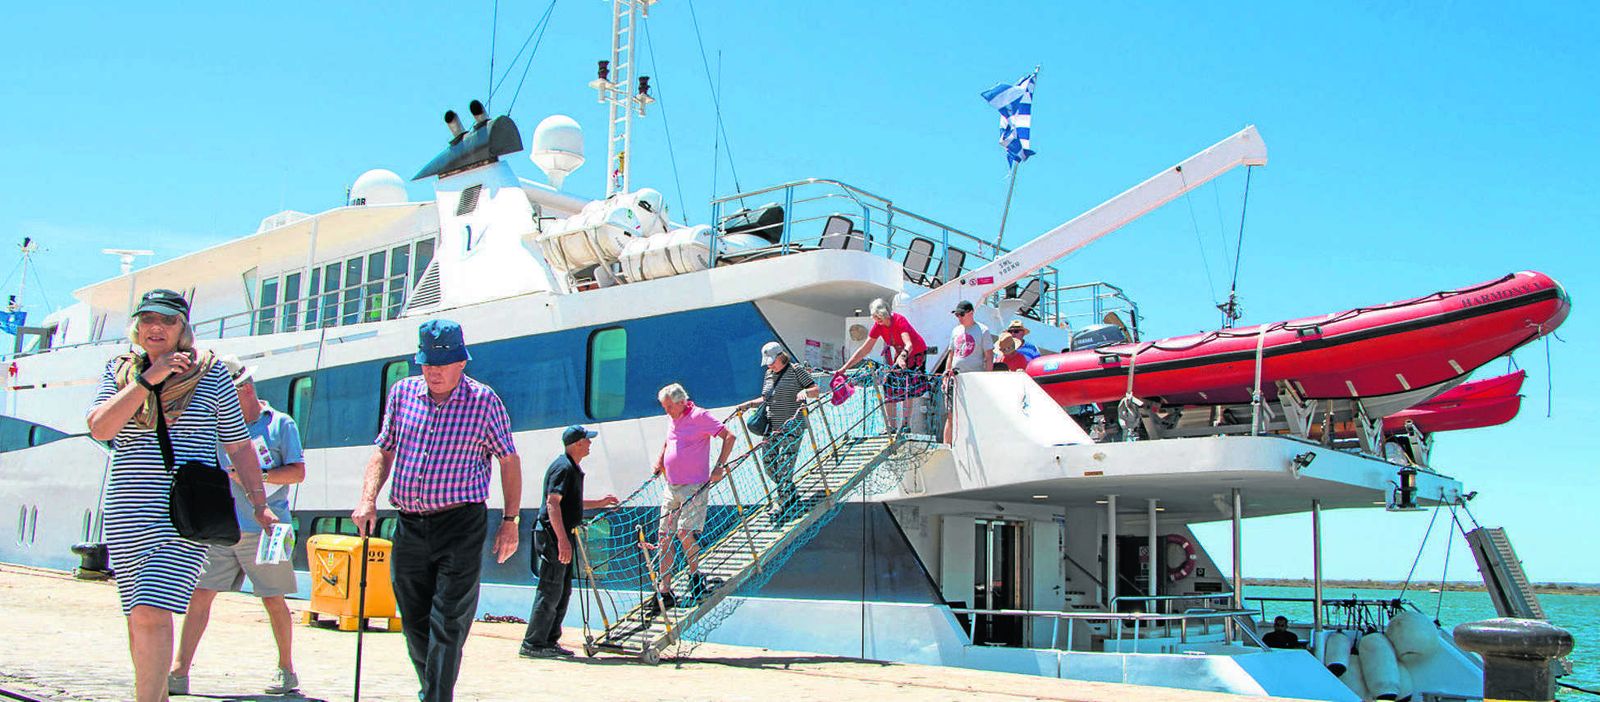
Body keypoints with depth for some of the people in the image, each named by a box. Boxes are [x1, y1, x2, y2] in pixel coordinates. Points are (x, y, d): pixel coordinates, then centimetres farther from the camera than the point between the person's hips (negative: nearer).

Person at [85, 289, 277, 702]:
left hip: (186, 516, -4)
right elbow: (99, 428, -5)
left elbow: (239, 447, 7)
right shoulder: (120, 372, 11)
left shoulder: (210, 374, 3)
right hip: (127, 516, 4)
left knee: (152, 613, -16)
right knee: (138, 617, 12)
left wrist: (259, 505, 4)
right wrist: (147, 380, -11)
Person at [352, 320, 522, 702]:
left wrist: (510, 520, 0)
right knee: (414, 622, 11)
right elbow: (384, 451, 15)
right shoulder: (402, 392, 8)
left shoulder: (483, 399, -2)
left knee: (447, 623, -8)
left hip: (461, 525, -4)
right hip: (409, 525, 4)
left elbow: (509, 460, 3)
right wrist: (368, 499, 0)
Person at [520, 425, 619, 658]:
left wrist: (599, 503, 30)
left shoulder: (572, 468, 18)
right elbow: (552, 503, -23)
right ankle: (532, 644, -3)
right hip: (553, 536, -10)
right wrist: (562, 540, -28)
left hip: (561, 536, 10)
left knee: (563, 591, 13)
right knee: (550, 592, -8)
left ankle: (549, 641, 19)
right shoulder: (563, 467, -14)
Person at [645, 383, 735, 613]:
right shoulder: (675, 421, 15)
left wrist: (719, 467, -14)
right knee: (664, 536, 3)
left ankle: (695, 575, 9)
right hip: (672, 487, 8)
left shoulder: (699, 416, -8)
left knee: (685, 532, -17)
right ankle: (664, 592, 7)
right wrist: (660, 460, 22)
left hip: (694, 487, -8)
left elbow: (729, 436, -10)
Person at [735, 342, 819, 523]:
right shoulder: (769, 374, 14)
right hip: (771, 426, 7)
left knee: (784, 466, -11)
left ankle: (782, 507, -6)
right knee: (768, 463, 6)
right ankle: (790, 493, 28)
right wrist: (749, 404, 7)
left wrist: (805, 392, -28)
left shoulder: (795, 371, -5)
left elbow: (816, 390, -8)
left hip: (792, 426, -7)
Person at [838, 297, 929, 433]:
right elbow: (865, 349, -10)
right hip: (900, 355, 5)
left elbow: (909, 345, -43)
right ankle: (892, 427, -1)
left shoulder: (899, 320, -30)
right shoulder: (878, 326, -13)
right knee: (889, 386, -4)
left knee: (908, 387, -16)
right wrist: (844, 368, -14)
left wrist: (902, 356, -64)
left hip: (916, 353, -5)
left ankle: (905, 424, -12)